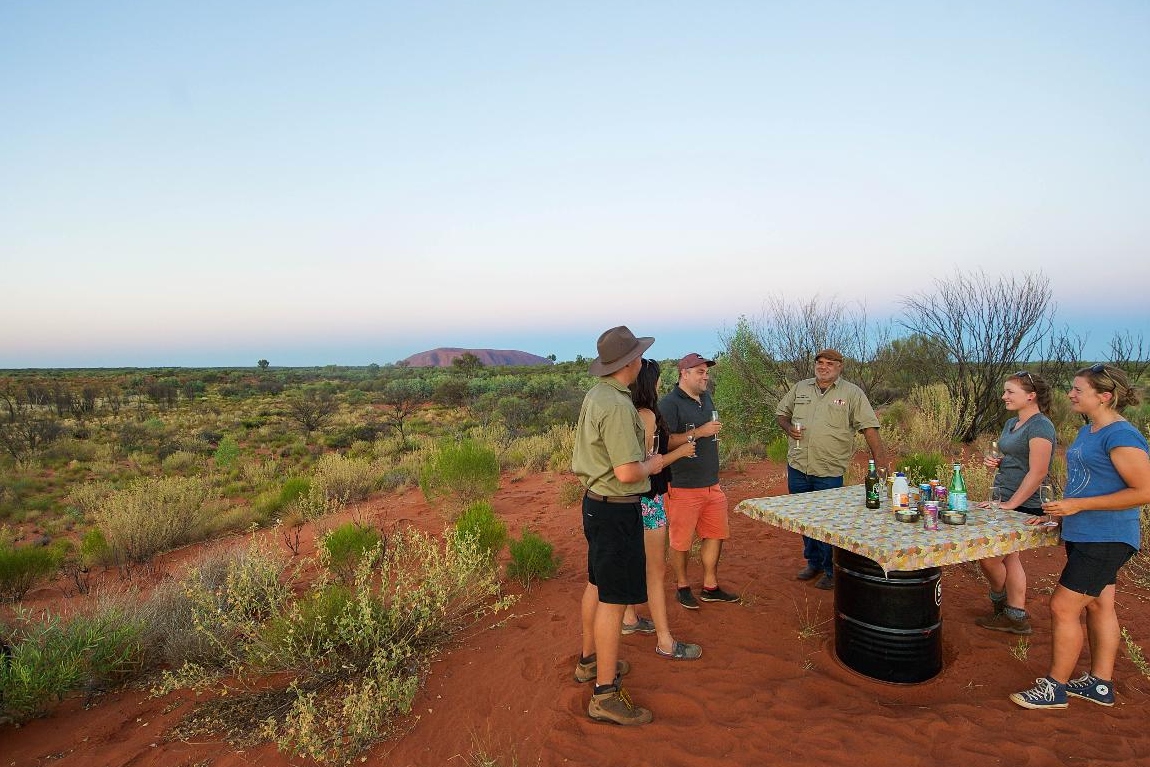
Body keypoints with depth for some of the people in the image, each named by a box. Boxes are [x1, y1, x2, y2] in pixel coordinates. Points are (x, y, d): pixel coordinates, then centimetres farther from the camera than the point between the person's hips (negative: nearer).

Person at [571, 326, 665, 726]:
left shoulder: (595, 395, 7)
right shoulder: (617, 405, -24)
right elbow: (627, 473, -27)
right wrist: (652, 465, -8)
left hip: (596, 501, 10)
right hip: (616, 509, -10)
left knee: (597, 585, 22)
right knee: (615, 599, -2)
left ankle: (590, 660, 39)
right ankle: (606, 695, 8)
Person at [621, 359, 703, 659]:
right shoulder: (647, 415, -21)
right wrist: (680, 452, -12)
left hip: (634, 498, 9)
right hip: (648, 499, -9)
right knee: (656, 571, -1)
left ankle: (629, 619, 37)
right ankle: (665, 641, 9)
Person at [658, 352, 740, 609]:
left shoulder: (706, 399, 13)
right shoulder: (669, 403, -14)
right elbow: (664, 443, -23)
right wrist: (698, 433, -24)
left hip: (711, 483, 8)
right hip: (683, 485, -8)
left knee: (716, 534, 14)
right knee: (681, 541, 5)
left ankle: (710, 587, 28)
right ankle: (682, 587, 24)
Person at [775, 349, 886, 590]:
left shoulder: (852, 393, -3)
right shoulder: (800, 388, 9)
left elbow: (869, 428, -7)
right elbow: (781, 412, 20)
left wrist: (880, 462, -15)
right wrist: (788, 428, -2)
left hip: (830, 471, -4)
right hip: (798, 467, 4)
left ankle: (831, 570, 19)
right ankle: (813, 562, 33)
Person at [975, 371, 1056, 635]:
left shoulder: (1040, 427, -17)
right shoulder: (1012, 424, 12)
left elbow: (1037, 472, -22)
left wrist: (1009, 504, -22)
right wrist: (995, 462, 3)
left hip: (1023, 506, -9)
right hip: (1005, 500, 9)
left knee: (988, 556, -2)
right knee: (1009, 558, 14)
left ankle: (1000, 601, 22)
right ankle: (1016, 616, 24)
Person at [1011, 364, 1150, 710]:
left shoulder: (1121, 436, -20)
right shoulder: (1088, 432, 11)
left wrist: (1078, 505, -23)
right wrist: (1059, 511, 14)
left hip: (1106, 539, -10)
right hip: (1086, 535, 10)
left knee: (1063, 607, -5)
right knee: (1099, 605, 17)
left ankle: (1054, 687, 9)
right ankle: (1100, 684, 29)